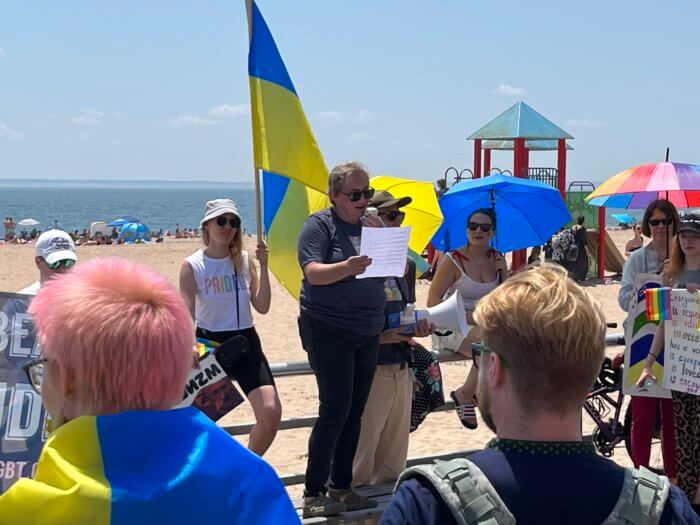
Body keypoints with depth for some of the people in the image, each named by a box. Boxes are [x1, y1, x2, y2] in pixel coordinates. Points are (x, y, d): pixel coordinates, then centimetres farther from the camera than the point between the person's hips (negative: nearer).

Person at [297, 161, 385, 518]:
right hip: (328, 330, -6)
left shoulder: (371, 224, 12)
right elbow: (314, 273, -17)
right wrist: (346, 267, -35)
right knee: (335, 408, -11)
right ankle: (313, 493, -3)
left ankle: (341, 487, 17)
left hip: (368, 332, 6)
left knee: (354, 411, 7)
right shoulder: (320, 225, -5)